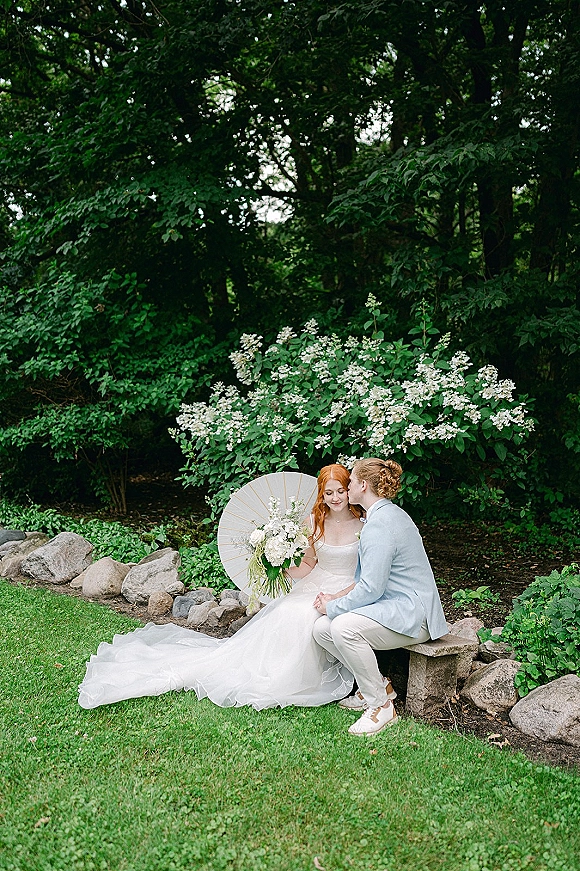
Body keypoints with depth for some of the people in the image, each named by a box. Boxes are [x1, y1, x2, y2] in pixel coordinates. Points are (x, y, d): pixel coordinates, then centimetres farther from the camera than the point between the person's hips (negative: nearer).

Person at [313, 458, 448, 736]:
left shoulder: (381, 523, -20)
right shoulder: (384, 514, 13)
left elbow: (371, 589, -23)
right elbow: (369, 578, 20)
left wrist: (333, 607, -10)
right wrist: (339, 597, 8)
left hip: (410, 614, -10)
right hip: (393, 606, 10)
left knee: (344, 627, -31)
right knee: (321, 629, -3)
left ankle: (381, 705, -14)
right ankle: (374, 685, 10)